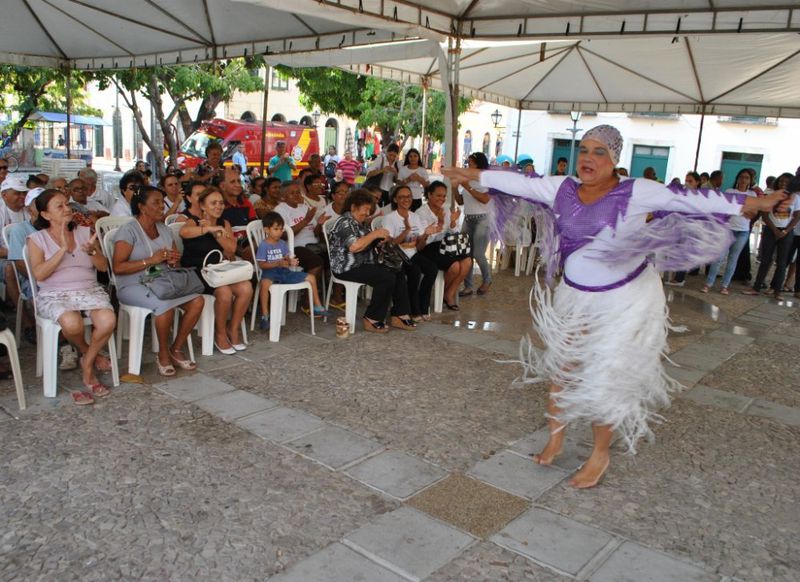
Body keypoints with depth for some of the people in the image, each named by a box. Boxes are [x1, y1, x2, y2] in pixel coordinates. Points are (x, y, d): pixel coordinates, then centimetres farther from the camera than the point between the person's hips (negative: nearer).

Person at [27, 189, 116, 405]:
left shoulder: (85, 232, 12)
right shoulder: (37, 239, 5)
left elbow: (103, 267, 6)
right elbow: (39, 274, -9)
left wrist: (92, 251, -14)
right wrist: (63, 249, -14)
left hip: (89, 290, 2)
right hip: (54, 295, -2)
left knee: (108, 321, -31)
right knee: (72, 323, -36)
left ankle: (87, 364, -5)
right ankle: (91, 354, 0)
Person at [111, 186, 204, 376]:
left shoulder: (164, 229, 13)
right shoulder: (128, 230, -9)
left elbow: (174, 260, 24)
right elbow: (117, 267, -17)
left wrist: (173, 260, -1)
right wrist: (151, 260, -21)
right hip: (134, 286, -7)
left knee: (197, 300, -18)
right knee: (166, 304, -35)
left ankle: (176, 349, -3)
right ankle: (163, 354, -12)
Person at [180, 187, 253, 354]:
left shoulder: (224, 224, 13)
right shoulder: (194, 221, -3)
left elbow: (231, 249, 0)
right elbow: (184, 232, -29)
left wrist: (215, 232, -11)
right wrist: (210, 228, -33)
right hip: (195, 273, -5)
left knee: (246, 288, -20)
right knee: (224, 292, -30)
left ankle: (233, 329, 0)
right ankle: (220, 333, -5)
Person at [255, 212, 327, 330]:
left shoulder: (283, 243, 12)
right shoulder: (264, 245, -6)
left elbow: (287, 258, 14)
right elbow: (261, 264, -12)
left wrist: (291, 262, -11)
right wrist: (277, 263, -24)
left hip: (284, 271, 6)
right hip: (270, 272, -6)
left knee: (311, 278, 2)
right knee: (265, 283, -43)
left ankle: (317, 307, 15)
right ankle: (265, 315, -34)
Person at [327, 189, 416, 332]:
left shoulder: (361, 223, 16)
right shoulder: (345, 223, -13)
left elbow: (367, 244, 23)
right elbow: (354, 246, -28)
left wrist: (381, 239, 3)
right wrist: (375, 234, -20)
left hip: (363, 264, 9)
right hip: (347, 268, -9)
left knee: (398, 272, -7)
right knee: (387, 277, -24)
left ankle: (399, 315, -5)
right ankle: (372, 320, -15)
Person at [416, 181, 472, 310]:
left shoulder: (446, 211, 11)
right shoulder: (421, 213, -9)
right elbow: (424, 240, -17)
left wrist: (453, 222, -10)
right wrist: (439, 223, -27)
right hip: (429, 249, -7)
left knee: (467, 261, -18)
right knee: (455, 266, -26)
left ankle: (450, 294, -3)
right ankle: (445, 292, 5)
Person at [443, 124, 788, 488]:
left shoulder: (635, 193, -17)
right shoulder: (562, 188, -5)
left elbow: (692, 200, -19)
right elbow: (519, 183, 3)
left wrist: (755, 203, -21)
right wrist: (472, 175, 9)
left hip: (624, 302, -4)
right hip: (573, 297, 5)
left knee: (604, 379, 3)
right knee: (561, 367, 14)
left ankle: (600, 455, 26)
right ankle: (555, 439, 35)